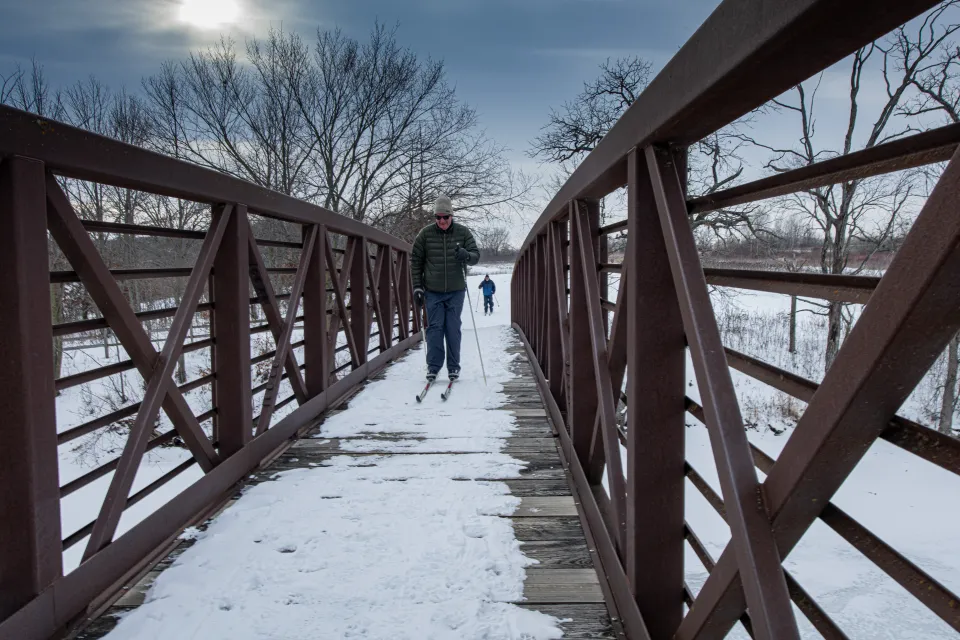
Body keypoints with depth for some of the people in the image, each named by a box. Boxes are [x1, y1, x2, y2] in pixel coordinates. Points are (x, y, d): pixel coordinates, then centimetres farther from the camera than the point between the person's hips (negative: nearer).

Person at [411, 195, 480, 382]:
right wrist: (417, 287, -2)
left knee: (453, 329, 4)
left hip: (455, 291, 0)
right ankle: (433, 366, 9)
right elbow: (416, 261, 2)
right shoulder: (425, 233, -3)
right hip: (432, 291, 0)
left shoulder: (463, 232, -2)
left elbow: (476, 256, -3)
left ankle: (454, 367, 14)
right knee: (434, 328, 0)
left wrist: (467, 255, -27)